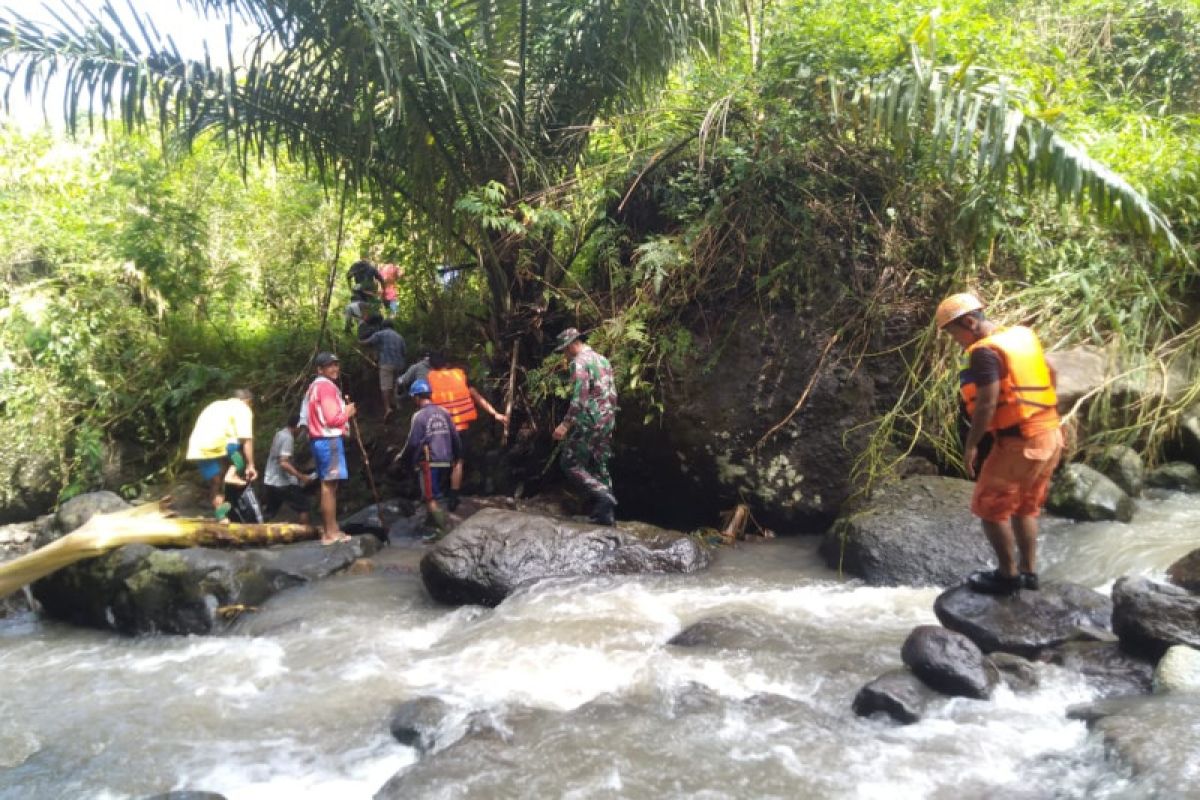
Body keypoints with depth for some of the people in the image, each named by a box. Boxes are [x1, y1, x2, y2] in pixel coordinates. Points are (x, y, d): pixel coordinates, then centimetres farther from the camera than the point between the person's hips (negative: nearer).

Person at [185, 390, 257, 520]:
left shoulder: (217, 405, 31)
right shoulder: (243, 408, 6)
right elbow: (246, 439, -4)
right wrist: (250, 465, -4)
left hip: (197, 449, 8)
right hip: (215, 446, -8)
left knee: (215, 485, 18)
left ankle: (221, 517, 12)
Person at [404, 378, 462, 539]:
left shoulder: (419, 416, -11)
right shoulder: (444, 412, 5)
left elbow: (413, 442, -12)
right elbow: (455, 437, 7)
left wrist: (403, 455, 7)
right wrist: (457, 456, 19)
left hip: (429, 462, -6)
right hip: (445, 461, 6)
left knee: (430, 498, 0)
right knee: (434, 495, 20)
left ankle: (442, 529, -7)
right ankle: (433, 524, 24)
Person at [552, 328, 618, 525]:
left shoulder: (580, 362, -11)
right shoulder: (602, 359, 16)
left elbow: (579, 398, -20)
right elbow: (612, 394, 18)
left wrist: (565, 424, -17)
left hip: (588, 421, -8)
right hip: (607, 421, 8)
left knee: (571, 464, 2)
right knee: (600, 466, 13)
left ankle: (603, 495, -12)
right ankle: (605, 513, 11)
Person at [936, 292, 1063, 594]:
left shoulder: (985, 352, -17)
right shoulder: (1023, 335, 10)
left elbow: (987, 404, -23)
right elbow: (1050, 374, 22)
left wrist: (971, 444, -13)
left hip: (1018, 443, -9)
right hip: (1049, 435, 9)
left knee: (990, 508, 5)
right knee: (1025, 507, 20)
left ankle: (1008, 575, 12)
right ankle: (1029, 571, 27)